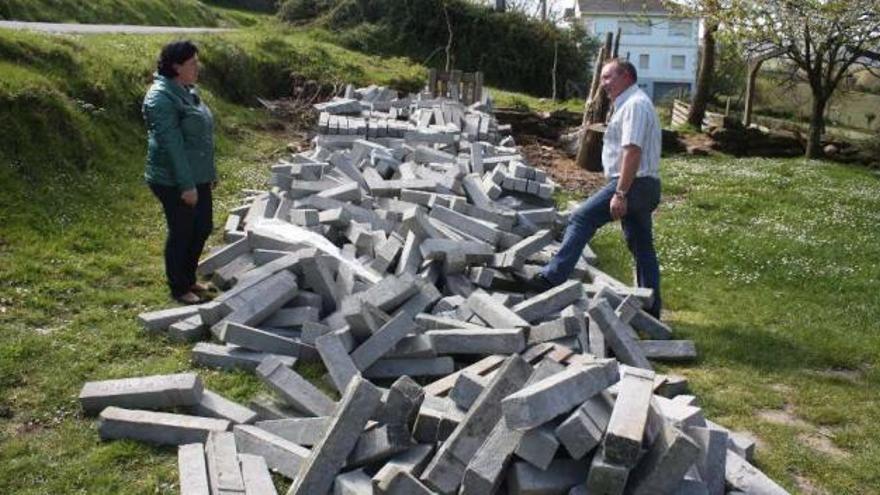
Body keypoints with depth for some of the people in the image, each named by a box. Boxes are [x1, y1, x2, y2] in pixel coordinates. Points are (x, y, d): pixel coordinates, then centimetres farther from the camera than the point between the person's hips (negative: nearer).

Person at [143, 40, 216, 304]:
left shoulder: (187, 91, 9)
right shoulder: (161, 97, -19)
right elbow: (172, 145, -23)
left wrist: (210, 172, 19)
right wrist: (186, 185, -24)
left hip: (198, 177, 9)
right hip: (174, 181, -9)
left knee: (203, 228, 17)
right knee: (181, 233, 4)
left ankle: (189, 279, 34)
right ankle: (179, 288, 21)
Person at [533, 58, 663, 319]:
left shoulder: (634, 104, -12)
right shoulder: (631, 104, 21)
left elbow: (632, 151, -23)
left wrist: (620, 194, -27)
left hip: (633, 184, -11)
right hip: (643, 187, 11)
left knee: (581, 218, -13)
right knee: (642, 247, 12)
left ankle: (552, 277, -15)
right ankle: (650, 309, 18)